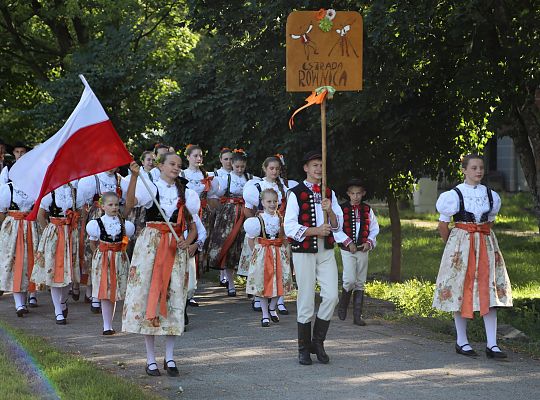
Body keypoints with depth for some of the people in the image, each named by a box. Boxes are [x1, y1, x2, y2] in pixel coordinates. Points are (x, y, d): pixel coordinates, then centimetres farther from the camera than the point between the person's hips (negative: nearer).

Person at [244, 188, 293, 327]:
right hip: (262, 252, -3)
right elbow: (250, 238, 0)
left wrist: (285, 251, 2)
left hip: (279, 252, 3)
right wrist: (255, 251, -7)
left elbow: (285, 238, 11)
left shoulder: (281, 219, 3)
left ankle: (272, 307, 26)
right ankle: (265, 315, 12)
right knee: (263, 283, 1)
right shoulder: (258, 220, -7)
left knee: (280, 281, 2)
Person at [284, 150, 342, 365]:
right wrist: (315, 231, -17)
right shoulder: (296, 194, -3)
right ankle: (304, 349, 10)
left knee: (331, 296, -6)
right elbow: (290, 227, -9)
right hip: (304, 251, -4)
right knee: (306, 300, -1)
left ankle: (318, 341, 10)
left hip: (326, 251, 4)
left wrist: (330, 210, -9)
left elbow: (338, 225, 9)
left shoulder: (329, 193, 12)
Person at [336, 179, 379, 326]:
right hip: (347, 250, -3)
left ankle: (357, 315, 9)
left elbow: (374, 229, 9)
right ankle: (342, 305, 12)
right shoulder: (342, 209, -4)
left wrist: (369, 242, -7)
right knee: (350, 280, -14)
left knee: (360, 283, 5)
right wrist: (348, 242, -14)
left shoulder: (367, 210, 6)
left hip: (363, 250, 3)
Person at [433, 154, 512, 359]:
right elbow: (443, 224, 0)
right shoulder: (455, 195, -7)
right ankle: (461, 341, 11)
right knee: (460, 290, 0)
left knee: (490, 292, -3)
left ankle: (492, 344, -3)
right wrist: (452, 244, 5)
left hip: (486, 244, 4)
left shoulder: (490, 195, 7)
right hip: (461, 245, -4)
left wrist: (483, 238, 12)